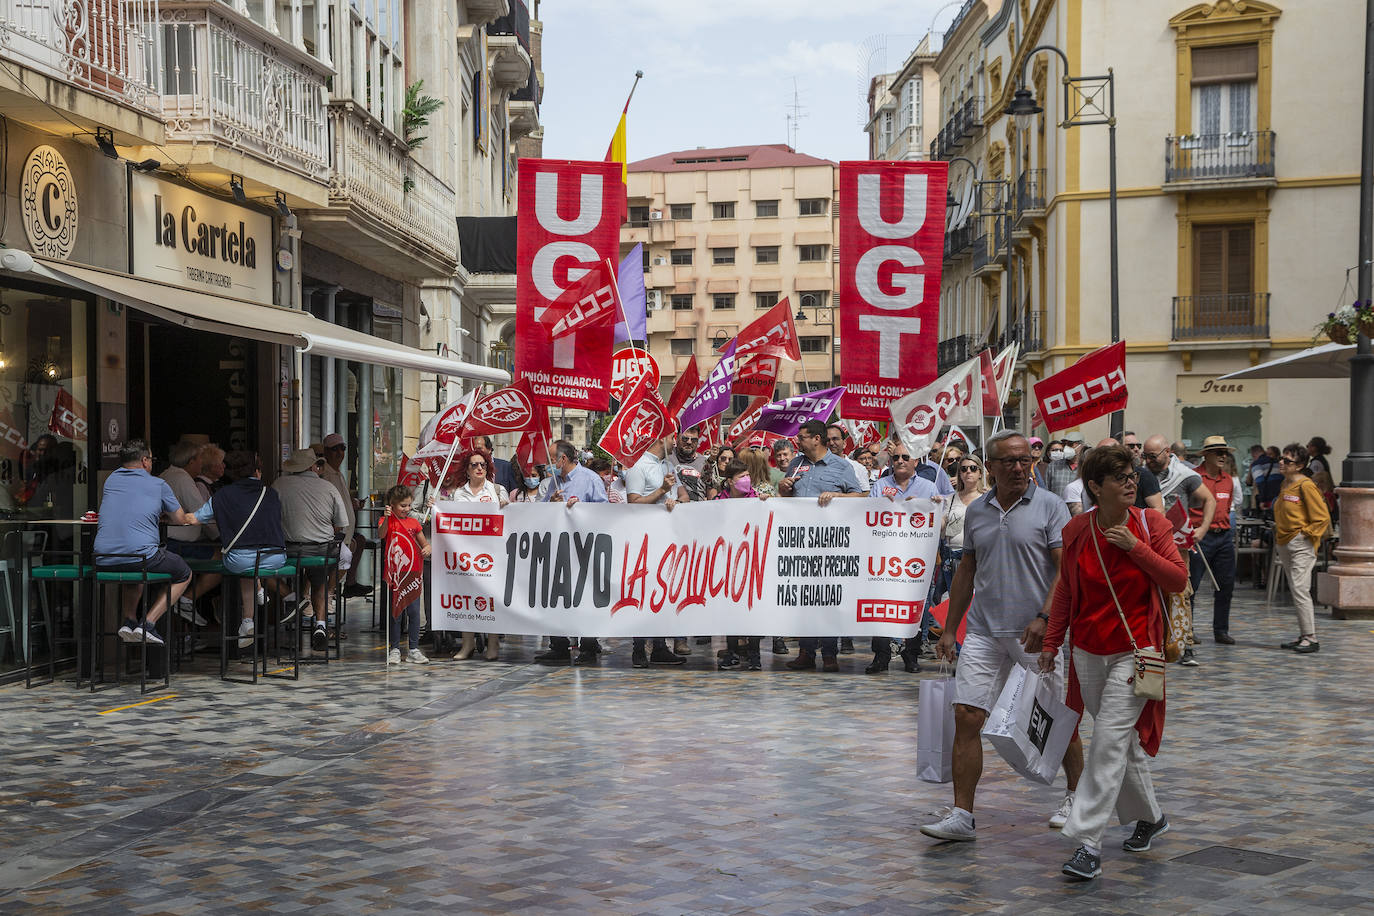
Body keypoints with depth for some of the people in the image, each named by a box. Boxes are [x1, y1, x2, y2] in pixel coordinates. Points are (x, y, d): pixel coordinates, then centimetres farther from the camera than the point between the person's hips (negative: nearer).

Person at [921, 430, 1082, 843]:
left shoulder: (1050, 506, -3)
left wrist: (1045, 617, -21)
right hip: (984, 632, 4)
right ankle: (962, 815, 0)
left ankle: (1076, 796, 31)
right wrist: (949, 629, 16)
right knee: (966, 717, -4)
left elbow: (1066, 568, -9)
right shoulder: (976, 511, 10)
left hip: (1035, 632, -3)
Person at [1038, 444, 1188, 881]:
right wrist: (1051, 643, 8)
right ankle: (1150, 817, 36)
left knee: (1109, 741, -11)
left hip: (1133, 650, -3)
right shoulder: (1077, 530, 0)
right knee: (1124, 739, 15)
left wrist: (1136, 547, -17)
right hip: (1088, 651, 3)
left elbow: (1178, 579, -6)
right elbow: (1065, 590, 9)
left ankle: (1089, 844, -11)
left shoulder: (1151, 524, -5)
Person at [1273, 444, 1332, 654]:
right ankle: (1303, 636, 15)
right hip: (1284, 545, 9)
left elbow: (1322, 517, -13)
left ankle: (1311, 638, -11)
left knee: (1299, 589, -14)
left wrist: (1306, 534, -12)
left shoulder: (1305, 485, -12)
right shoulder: (1285, 485, 14)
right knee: (1296, 591, 11)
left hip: (1301, 545, -9)